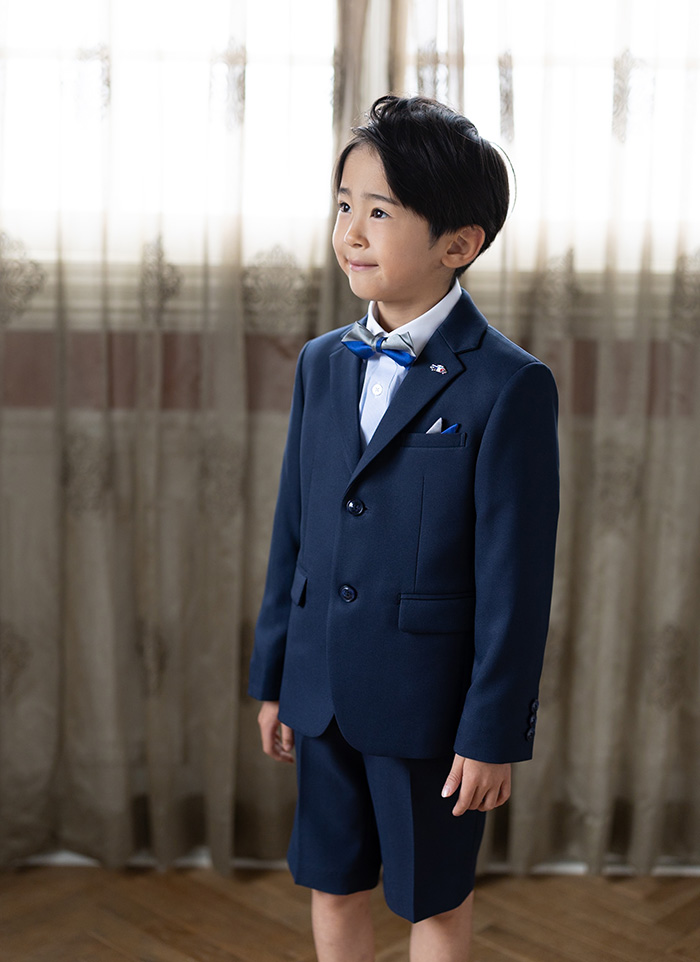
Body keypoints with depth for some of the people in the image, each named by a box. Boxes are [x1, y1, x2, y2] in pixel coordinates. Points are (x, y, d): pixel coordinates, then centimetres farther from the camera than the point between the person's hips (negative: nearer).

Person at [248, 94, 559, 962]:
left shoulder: (509, 386, -14)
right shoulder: (322, 362, 5)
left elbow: (516, 580, -14)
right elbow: (292, 530, 9)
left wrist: (493, 733, -12)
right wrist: (274, 678, 11)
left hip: (431, 706, -5)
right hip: (324, 694, 5)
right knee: (331, 888, 19)